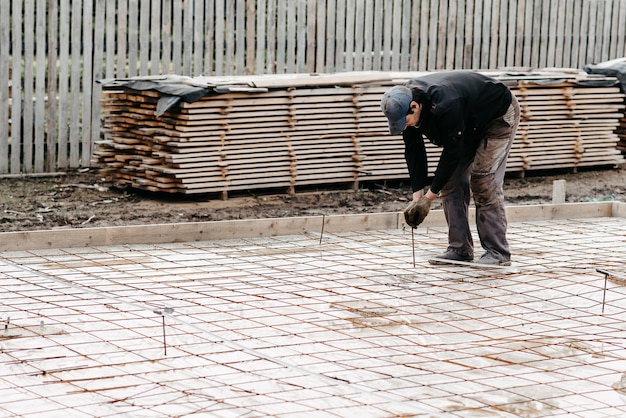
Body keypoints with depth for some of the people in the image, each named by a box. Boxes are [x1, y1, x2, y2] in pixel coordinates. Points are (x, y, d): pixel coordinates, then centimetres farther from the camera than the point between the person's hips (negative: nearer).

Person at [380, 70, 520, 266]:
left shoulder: (445, 105, -42)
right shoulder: (405, 104, -18)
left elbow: (452, 153, -34)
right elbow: (414, 151, -12)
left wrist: (429, 196, -29)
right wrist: (417, 196, -19)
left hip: (499, 116, -8)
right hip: (469, 123, 8)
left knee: (483, 180, -16)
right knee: (451, 181, -1)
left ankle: (497, 253, -13)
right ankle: (460, 249, 4)